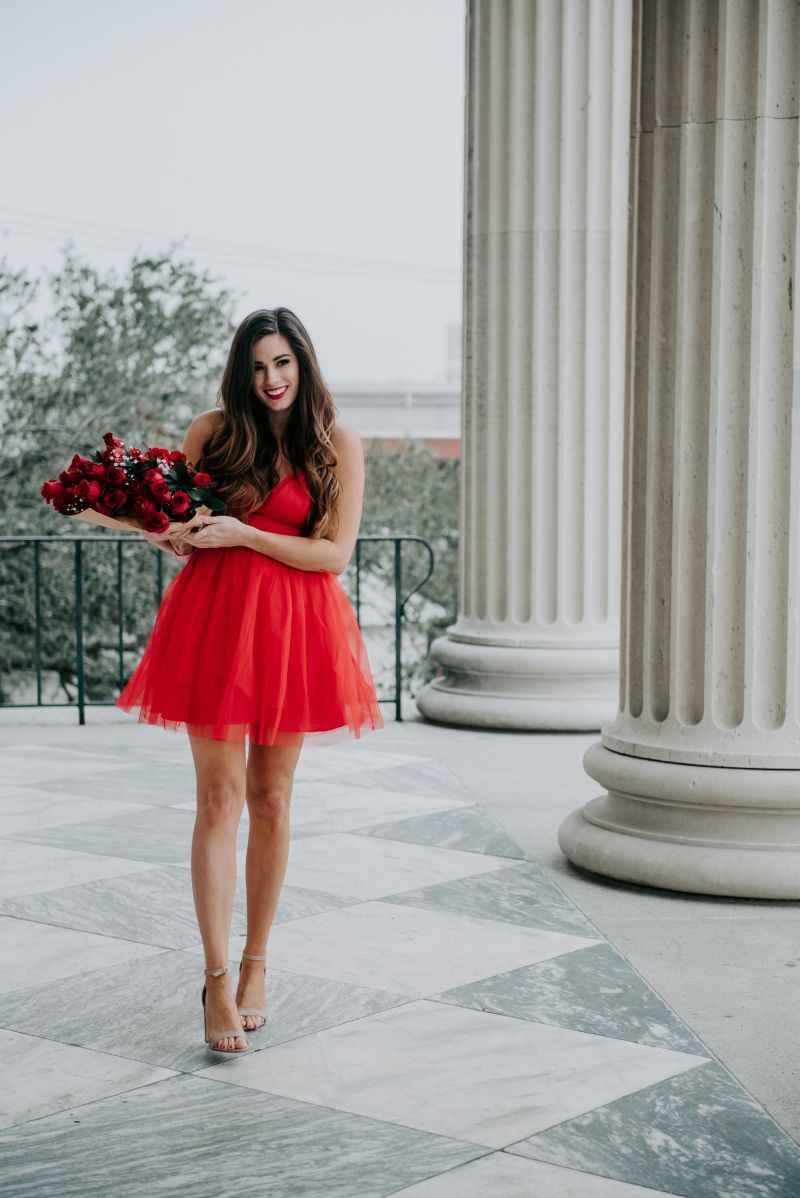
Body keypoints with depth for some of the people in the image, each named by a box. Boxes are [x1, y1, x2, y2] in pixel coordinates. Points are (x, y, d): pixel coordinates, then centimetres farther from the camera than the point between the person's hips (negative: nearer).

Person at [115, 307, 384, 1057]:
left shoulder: (337, 445, 1)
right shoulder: (212, 431, 5)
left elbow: (335, 554, -5)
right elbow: (170, 518, 13)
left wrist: (242, 534, -14)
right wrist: (169, 535, -10)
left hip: (295, 628, 0)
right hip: (213, 618, 0)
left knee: (271, 799, 8)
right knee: (219, 797, -5)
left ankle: (256, 964, 22)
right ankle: (217, 980, -2)